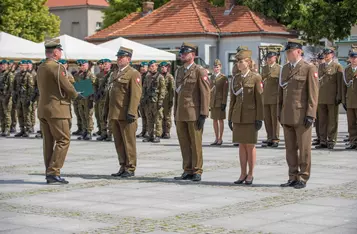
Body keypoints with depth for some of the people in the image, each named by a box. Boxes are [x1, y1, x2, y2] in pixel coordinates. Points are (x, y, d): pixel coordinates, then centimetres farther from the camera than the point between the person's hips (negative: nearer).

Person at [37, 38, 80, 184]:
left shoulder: (40, 68, 13)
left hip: (43, 109, 9)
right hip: (57, 109, -9)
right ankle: (53, 172, -10)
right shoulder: (57, 68, -14)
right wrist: (76, 95, 7)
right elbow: (68, 88, -15)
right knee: (63, 140, -5)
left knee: (48, 142, 10)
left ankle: (49, 173, 13)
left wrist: (70, 95, 14)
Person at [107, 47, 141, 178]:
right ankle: (123, 167, 17)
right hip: (114, 115, 8)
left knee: (128, 142, -2)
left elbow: (136, 95, -13)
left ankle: (130, 168, 4)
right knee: (118, 143, 10)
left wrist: (131, 112, -20)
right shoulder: (115, 74, 20)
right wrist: (106, 111, 19)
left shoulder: (133, 74, -5)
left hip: (125, 115, -8)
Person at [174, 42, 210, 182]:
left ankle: (197, 172, 5)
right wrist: (175, 113, 16)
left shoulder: (200, 71, -5)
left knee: (195, 143, -2)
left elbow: (205, 94, -9)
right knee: (184, 144, 7)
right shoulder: (179, 71, 17)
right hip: (181, 114, 6)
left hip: (194, 114, -6)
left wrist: (203, 115, -15)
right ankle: (187, 171, 14)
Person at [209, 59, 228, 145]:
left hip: (220, 102, -6)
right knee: (214, 120, 9)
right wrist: (208, 102, 13)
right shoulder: (212, 77, 12)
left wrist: (224, 102, -15)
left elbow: (225, 91, -9)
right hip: (212, 102, 6)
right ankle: (217, 139, 16)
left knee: (220, 120, 0)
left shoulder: (223, 78, -6)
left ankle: (220, 138, 6)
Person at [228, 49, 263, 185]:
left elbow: (259, 99, -7)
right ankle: (243, 174, 12)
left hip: (251, 116, -5)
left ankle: (250, 174, 9)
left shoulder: (256, 78, -4)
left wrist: (259, 118, -11)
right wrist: (230, 117, 11)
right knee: (241, 145, 7)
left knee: (250, 146, 0)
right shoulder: (236, 79, 11)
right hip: (238, 116, 5)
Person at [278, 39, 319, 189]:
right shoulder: (285, 69, 15)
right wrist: (279, 112, 14)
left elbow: (313, 94, -9)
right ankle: (293, 177, 16)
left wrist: (310, 115, -15)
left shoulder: (309, 69, -5)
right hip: (287, 116, 6)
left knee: (304, 149, 0)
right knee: (290, 148, 9)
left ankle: (303, 178, 7)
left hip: (302, 116, -6)